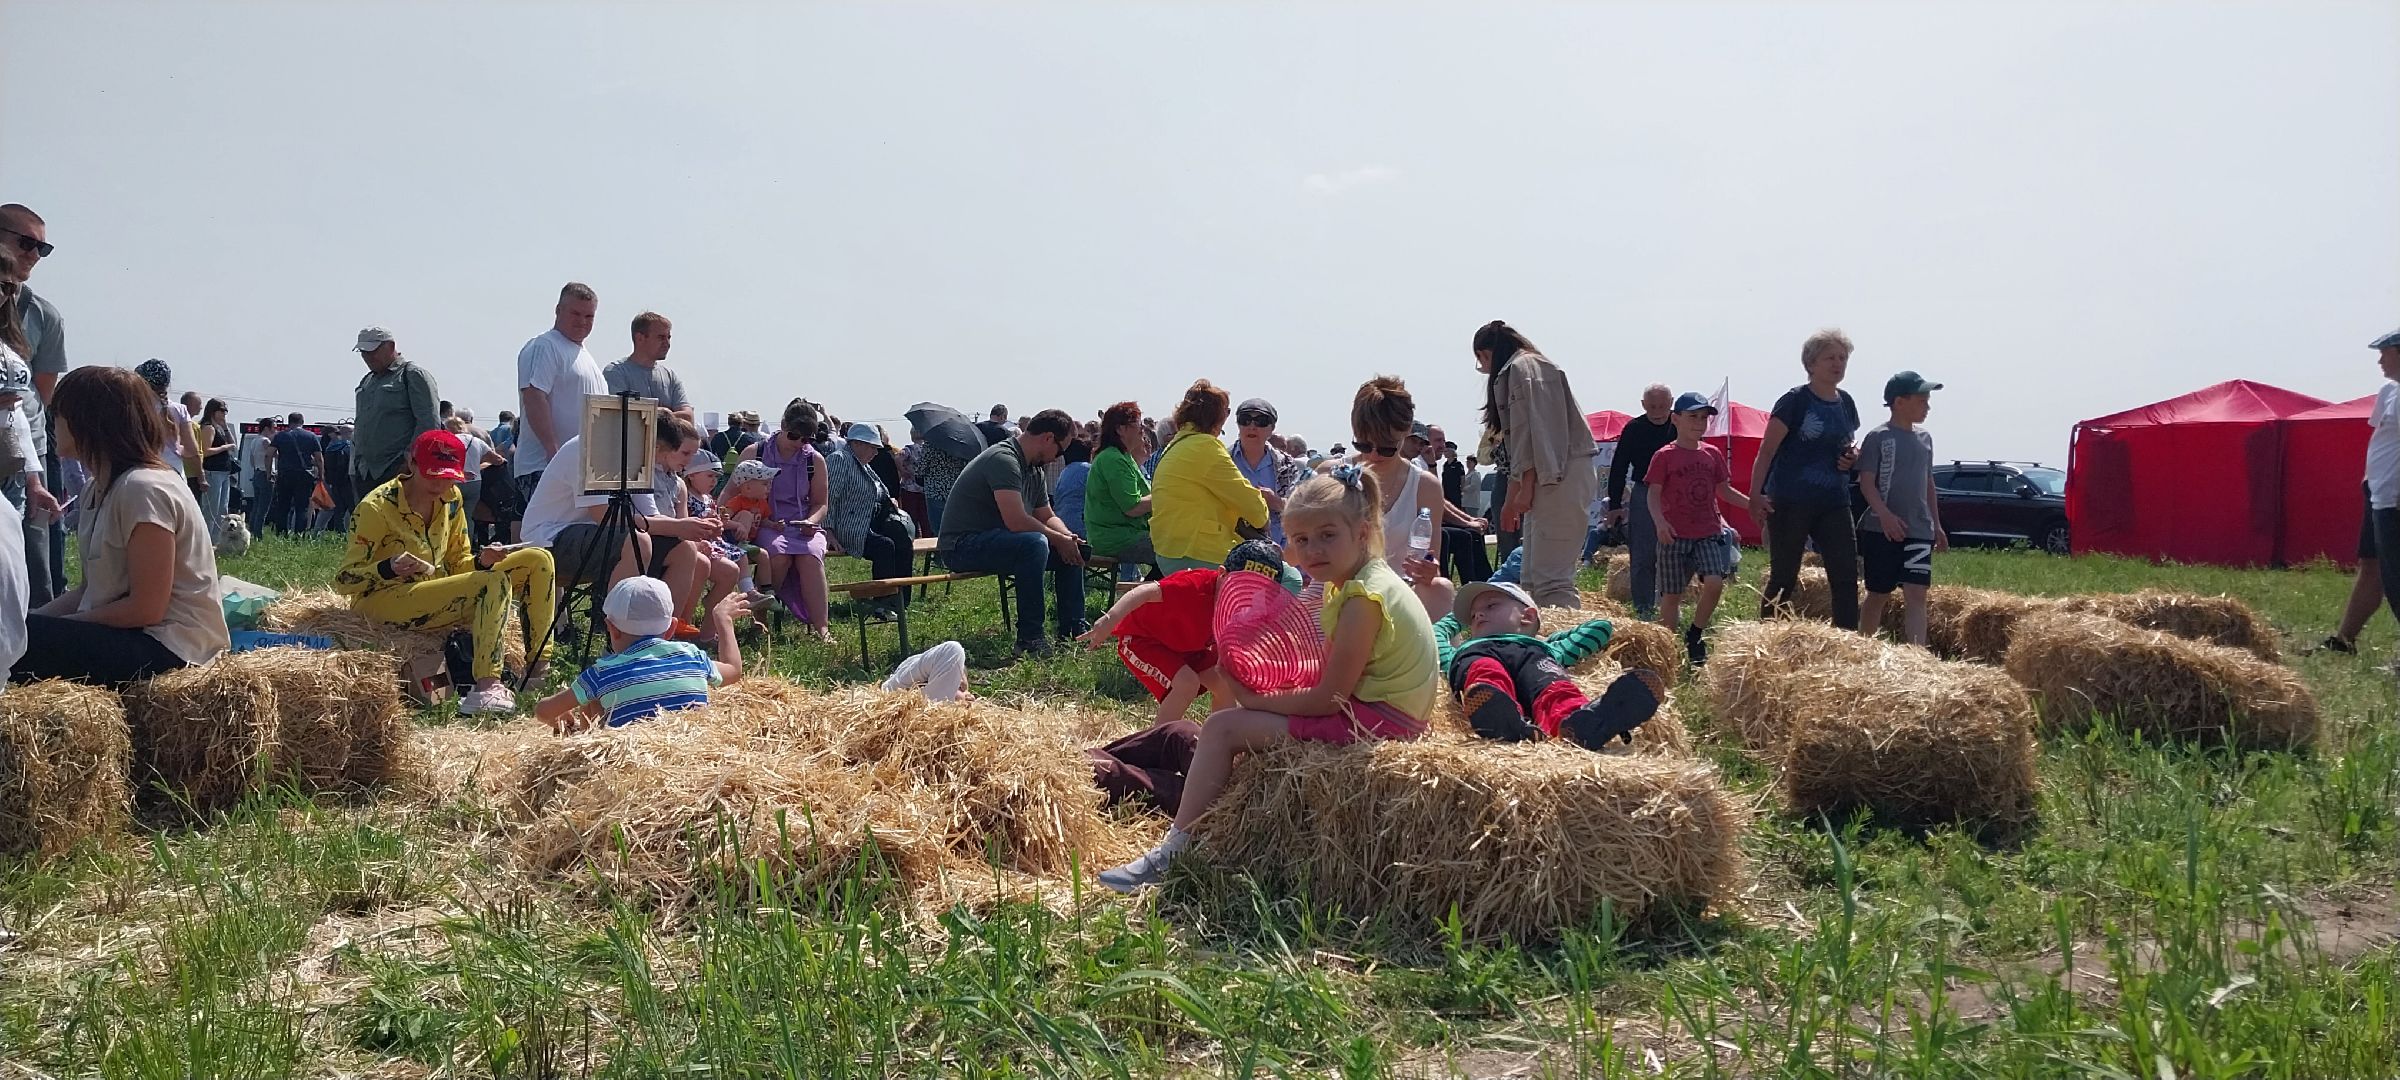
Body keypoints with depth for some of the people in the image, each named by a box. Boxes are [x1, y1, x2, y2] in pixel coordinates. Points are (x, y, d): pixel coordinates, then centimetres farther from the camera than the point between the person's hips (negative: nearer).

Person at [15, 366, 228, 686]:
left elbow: (145, 609, -18)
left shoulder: (144, 489, -17)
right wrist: (32, 621, -3)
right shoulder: (98, 490, 14)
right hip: (130, 636, 9)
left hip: (166, 651, -9)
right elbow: (90, 589, 14)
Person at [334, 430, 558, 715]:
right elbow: (343, 581, -16)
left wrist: (481, 561, -14)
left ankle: (539, 670, -10)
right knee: (496, 583, -30)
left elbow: (459, 565, 10)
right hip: (383, 602, -8)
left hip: (436, 590, 8)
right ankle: (486, 687, -40)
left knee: (538, 560, -4)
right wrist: (388, 568, -36)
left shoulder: (451, 499, 4)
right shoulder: (377, 507, -15)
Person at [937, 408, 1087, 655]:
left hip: (994, 541, 11)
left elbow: (1047, 517, 18)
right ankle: (1029, 639, -29)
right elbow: (1016, 521, -29)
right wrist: (1058, 539, -16)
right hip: (962, 545, -10)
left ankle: (1073, 632, 10)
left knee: (1073, 548, 7)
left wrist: (1067, 537, -4)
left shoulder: (1034, 469, 12)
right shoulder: (1004, 459, -21)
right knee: (1034, 544, -34)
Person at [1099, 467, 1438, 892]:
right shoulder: (1371, 579, 11)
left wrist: (1257, 700, -8)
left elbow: (1328, 697, -20)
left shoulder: (1364, 598, -19)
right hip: (1373, 709, 11)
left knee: (1222, 728, -10)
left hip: (1370, 720, -11)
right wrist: (1264, 693, 3)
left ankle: (1173, 853, -6)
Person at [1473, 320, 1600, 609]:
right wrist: (1511, 500, 32)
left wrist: (1526, 488, -18)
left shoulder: (1523, 367, -4)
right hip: (1545, 481, 10)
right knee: (1532, 582, 7)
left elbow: (1536, 430, -15)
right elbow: (1519, 446, 29)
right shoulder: (1512, 373, 25)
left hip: (1560, 477, -10)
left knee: (1550, 580, -17)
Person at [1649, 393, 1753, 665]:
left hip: (1708, 532, 3)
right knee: (1671, 594, 3)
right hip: (1675, 535, -3)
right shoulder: (1664, 456, -3)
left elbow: (1724, 490, 18)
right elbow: (1654, 494, -8)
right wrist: (1659, 520, -25)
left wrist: (1753, 504, 7)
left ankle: (1695, 636, 4)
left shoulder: (1712, 454, 10)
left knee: (1714, 582, -16)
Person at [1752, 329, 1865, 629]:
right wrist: (1755, 496, -19)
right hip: (1790, 503, -6)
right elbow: (1767, 450, -10)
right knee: (1783, 579, 1)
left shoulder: (1846, 403, 12)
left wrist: (1852, 456, 3)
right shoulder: (1795, 401, -7)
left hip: (1834, 504, 6)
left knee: (1846, 577, 0)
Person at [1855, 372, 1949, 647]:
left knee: (1916, 596, -7)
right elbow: (1866, 482, -10)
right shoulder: (1878, 437, -5)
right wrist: (1884, 514, -24)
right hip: (1882, 530, -5)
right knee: (1878, 596, 6)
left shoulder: (1924, 439, 14)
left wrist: (1937, 525, 20)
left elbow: (1928, 483, 21)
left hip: (1919, 531, 5)